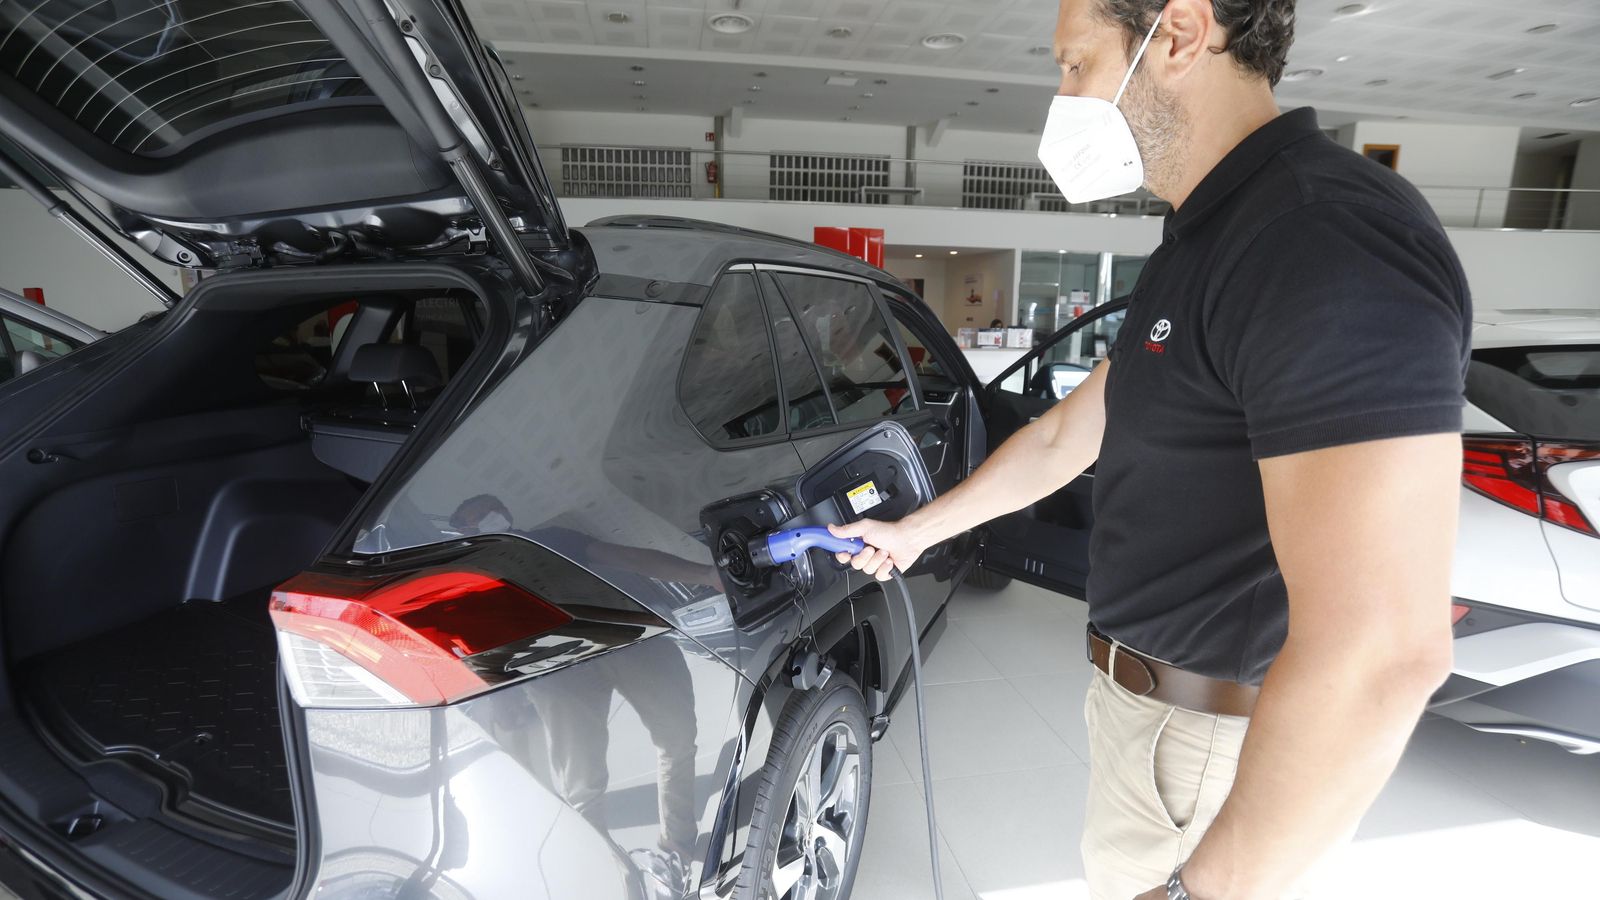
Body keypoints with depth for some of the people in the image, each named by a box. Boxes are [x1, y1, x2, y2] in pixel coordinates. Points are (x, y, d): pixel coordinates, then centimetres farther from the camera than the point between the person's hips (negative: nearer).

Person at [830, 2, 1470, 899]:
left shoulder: (1326, 238, -26)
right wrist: (919, 530, 19)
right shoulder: (1210, 245, 7)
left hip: (1231, 753, -8)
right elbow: (1066, 433, 14)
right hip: (1156, 693, 9)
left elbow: (1385, 649, -31)